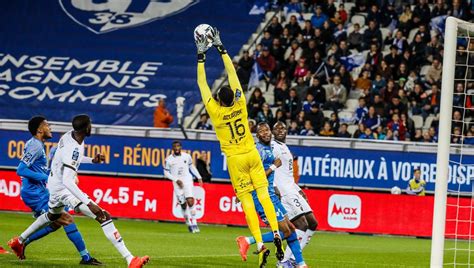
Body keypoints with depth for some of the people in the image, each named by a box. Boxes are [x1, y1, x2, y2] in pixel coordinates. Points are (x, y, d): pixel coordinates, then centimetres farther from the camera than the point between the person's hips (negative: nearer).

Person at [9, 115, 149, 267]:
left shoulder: (69, 135, -2)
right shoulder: (74, 149, -29)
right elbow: (67, 181, -35)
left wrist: (92, 160, 10)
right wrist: (89, 203, -40)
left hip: (53, 185, 10)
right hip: (64, 190, -10)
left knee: (53, 215, 41)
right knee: (104, 217, -17)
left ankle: (19, 241, 55)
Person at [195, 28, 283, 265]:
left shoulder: (215, 111, -16)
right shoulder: (240, 104, -7)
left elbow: (202, 83, -8)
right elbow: (232, 72, 0)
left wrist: (201, 55, -2)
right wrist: (220, 47, 6)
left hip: (235, 159, -3)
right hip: (252, 154, 3)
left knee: (246, 201, -4)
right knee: (263, 194, 0)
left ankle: (260, 245, -12)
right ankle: (276, 234, -13)